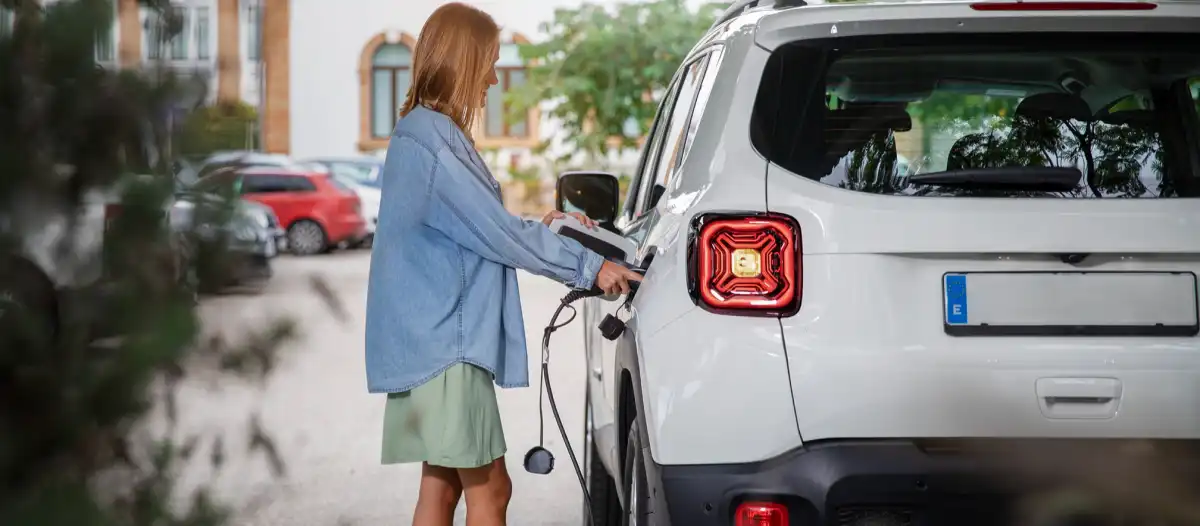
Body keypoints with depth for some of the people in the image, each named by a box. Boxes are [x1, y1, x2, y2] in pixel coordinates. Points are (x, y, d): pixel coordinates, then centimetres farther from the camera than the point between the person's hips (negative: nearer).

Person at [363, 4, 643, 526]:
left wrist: (541, 229, 16)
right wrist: (587, 266, -10)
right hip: (443, 340, -10)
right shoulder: (430, 138, -16)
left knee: (442, 484, 10)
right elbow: (496, 232, -16)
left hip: (432, 340, 10)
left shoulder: (427, 132, 15)